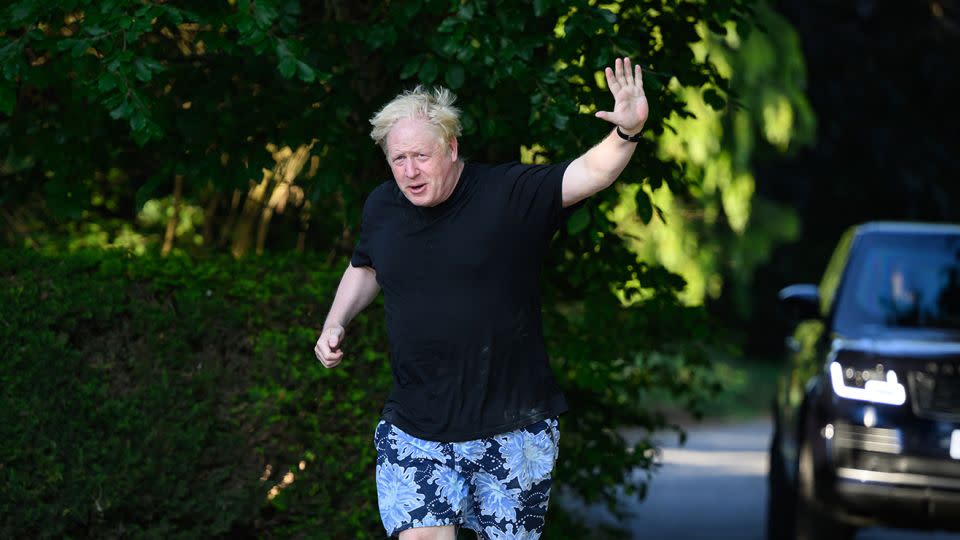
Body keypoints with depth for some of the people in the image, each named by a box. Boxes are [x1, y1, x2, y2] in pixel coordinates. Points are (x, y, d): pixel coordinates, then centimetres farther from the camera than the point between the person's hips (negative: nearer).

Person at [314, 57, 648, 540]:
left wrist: (627, 133, -42)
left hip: (511, 427, -2)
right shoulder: (381, 207, 3)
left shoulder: (509, 193, -11)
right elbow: (365, 268, 23)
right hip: (415, 430, 2)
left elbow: (588, 174, -23)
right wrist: (335, 324, 8)